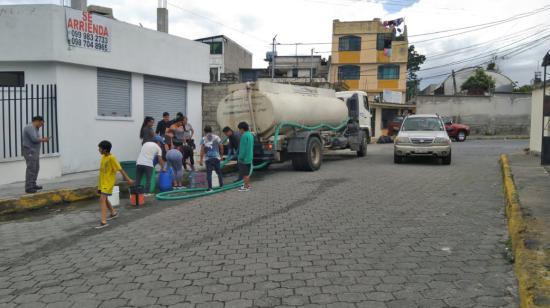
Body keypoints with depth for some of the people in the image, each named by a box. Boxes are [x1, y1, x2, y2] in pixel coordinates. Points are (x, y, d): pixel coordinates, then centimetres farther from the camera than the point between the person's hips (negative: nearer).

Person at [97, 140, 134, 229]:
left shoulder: (112, 158, -19)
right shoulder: (103, 156, 5)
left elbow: (120, 169, -18)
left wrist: (128, 179, -17)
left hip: (108, 182, -9)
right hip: (102, 182, 9)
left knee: (102, 199, -17)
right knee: (104, 199, 21)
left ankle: (103, 222, -17)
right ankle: (113, 213, 43)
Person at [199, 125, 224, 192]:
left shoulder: (203, 139, -1)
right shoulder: (216, 137, 5)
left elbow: (202, 150, -8)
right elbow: (221, 147, 4)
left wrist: (201, 159, -5)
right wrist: (221, 155, 18)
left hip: (208, 158, -2)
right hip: (216, 157, 2)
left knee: (209, 173, 2)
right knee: (219, 172, 16)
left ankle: (210, 188, -1)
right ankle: (221, 184, 22)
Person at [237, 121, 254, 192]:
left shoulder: (244, 136, -19)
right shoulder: (250, 134, 9)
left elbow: (243, 148, -21)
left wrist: (240, 157, -16)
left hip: (244, 158, -9)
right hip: (249, 158, 9)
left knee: (244, 173, -1)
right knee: (247, 172, 19)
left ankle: (246, 187, 5)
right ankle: (248, 184, 27)